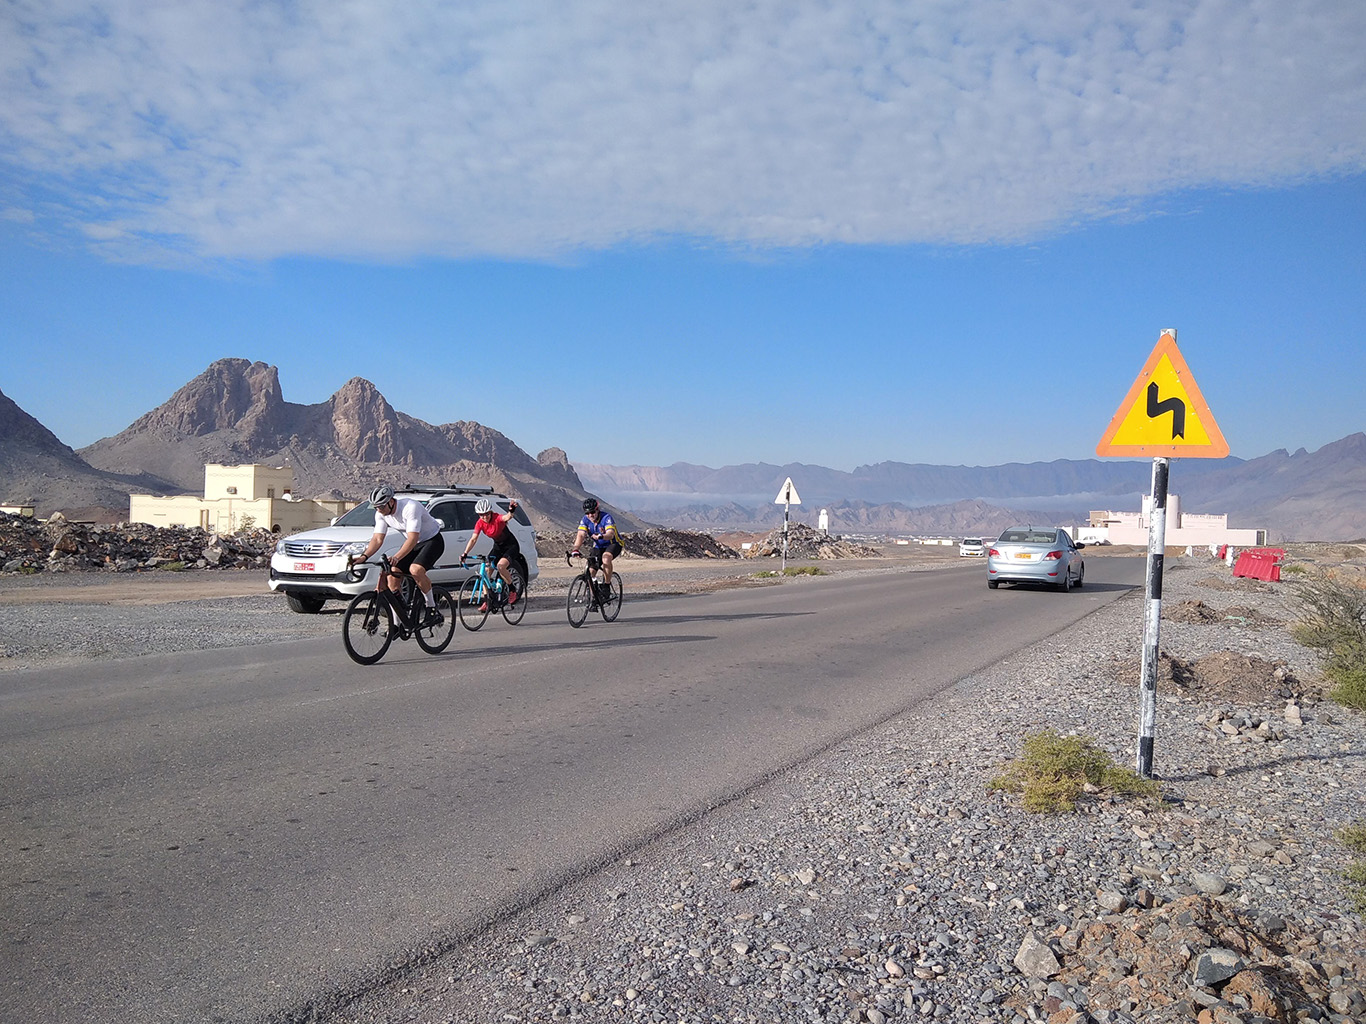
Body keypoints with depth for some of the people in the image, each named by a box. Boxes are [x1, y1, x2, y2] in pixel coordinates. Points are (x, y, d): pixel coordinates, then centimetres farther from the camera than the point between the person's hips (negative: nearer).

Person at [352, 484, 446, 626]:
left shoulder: (410, 507, -32)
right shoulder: (381, 514, -9)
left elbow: (413, 538, -39)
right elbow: (377, 539, -9)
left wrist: (396, 558, -51)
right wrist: (364, 557, -27)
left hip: (432, 540, -7)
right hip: (412, 543, 7)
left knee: (415, 569, -32)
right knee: (393, 574, -9)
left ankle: (433, 611, -16)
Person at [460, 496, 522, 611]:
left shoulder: (497, 518, -26)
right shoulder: (480, 523, -11)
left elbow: (507, 517, -49)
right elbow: (473, 539, -15)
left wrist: (511, 511, -72)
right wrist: (465, 554, -27)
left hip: (511, 545, -6)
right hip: (498, 546, 6)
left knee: (500, 565, -30)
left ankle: (512, 590, -7)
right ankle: (487, 601, 4)